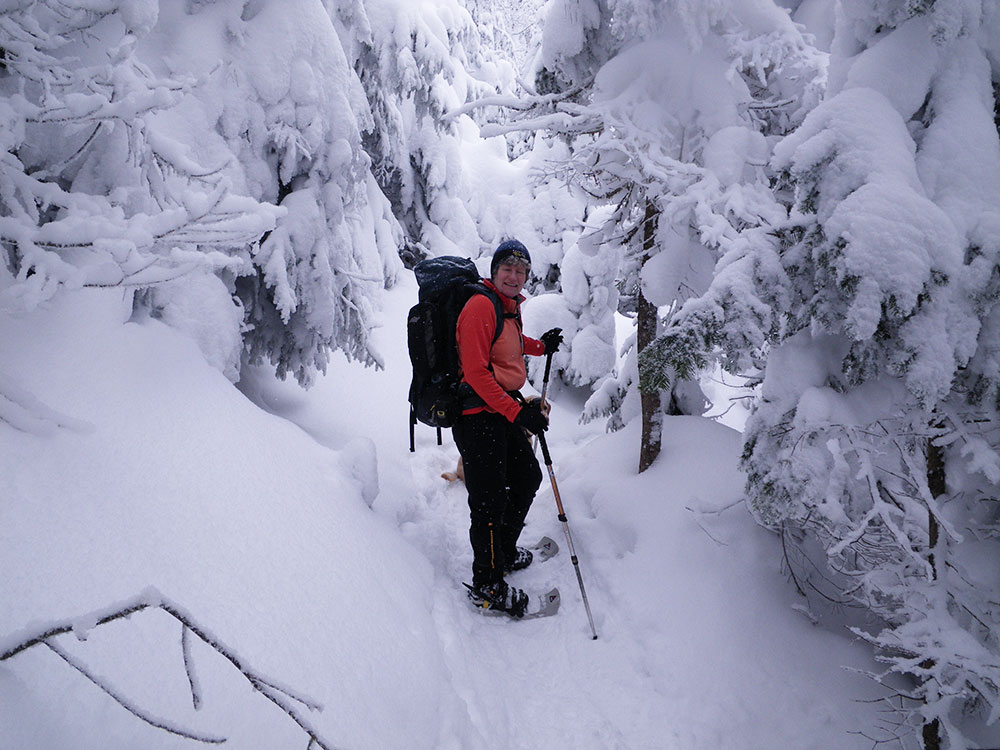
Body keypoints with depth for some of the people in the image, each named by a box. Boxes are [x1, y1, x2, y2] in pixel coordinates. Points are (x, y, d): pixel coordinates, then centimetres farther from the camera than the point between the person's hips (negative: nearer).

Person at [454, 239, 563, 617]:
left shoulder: (510, 307, 13)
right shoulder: (481, 305, -17)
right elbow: (476, 371, -22)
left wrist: (541, 345, 17)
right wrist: (516, 412, -25)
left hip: (506, 408, 10)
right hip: (479, 413, -10)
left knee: (527, 477, 20)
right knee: (490, 499, -4)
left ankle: (503, 551, 39)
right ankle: (487, 585, 11)